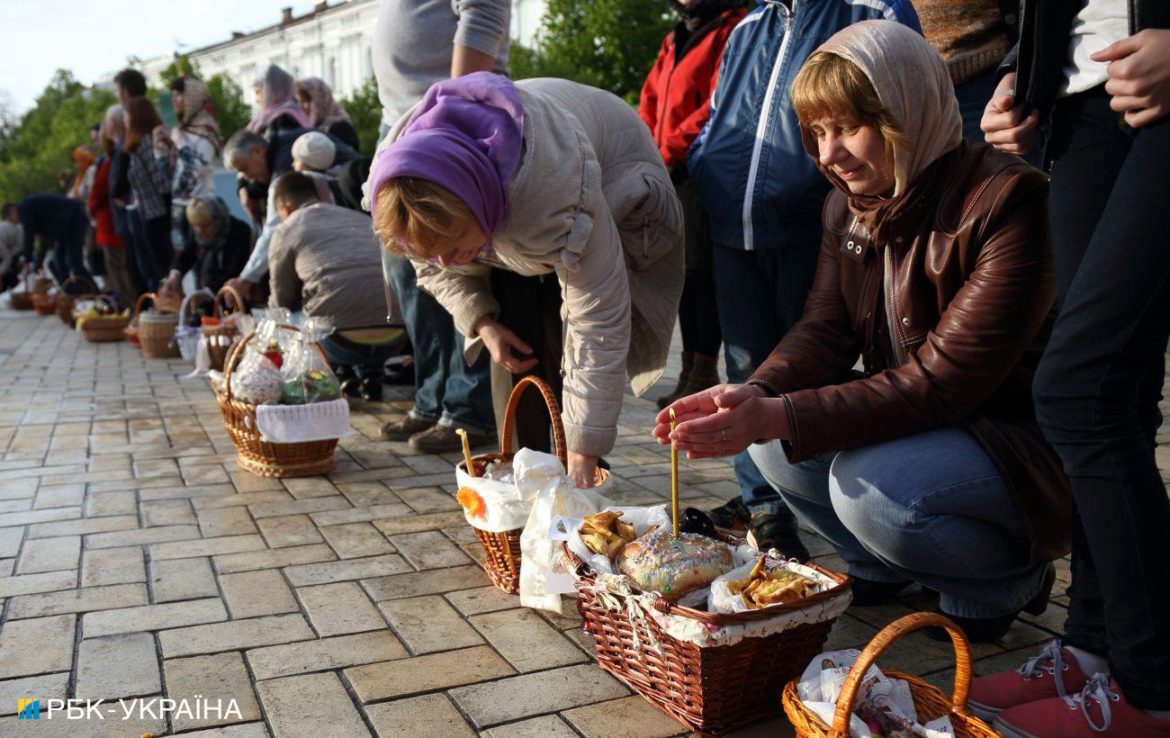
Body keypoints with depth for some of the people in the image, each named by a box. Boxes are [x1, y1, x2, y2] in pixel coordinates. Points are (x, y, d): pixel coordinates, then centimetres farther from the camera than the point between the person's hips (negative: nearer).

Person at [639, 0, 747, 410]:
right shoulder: (674, 42, 21)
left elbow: (721, 104, -14)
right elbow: (649, 103, 18)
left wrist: (669, 152, -14)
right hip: (670, 176, 8)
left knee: (701, 272, -7)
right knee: (683, 272, 10)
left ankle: (704, 374, 0)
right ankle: (690, 371, 18)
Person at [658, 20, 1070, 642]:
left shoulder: (1008, 202, -23)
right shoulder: (849, 204, 1)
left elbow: (941, 382, -28)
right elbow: (825, 331, -5)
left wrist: (780, 417, -37)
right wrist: (756, 396, -28)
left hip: (1025, 443, -7)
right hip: (907, 421, 7)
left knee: (872, 489, -31)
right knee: (770, 437, -12)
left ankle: (1011, 578, 0)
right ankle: (880, 566, 11)